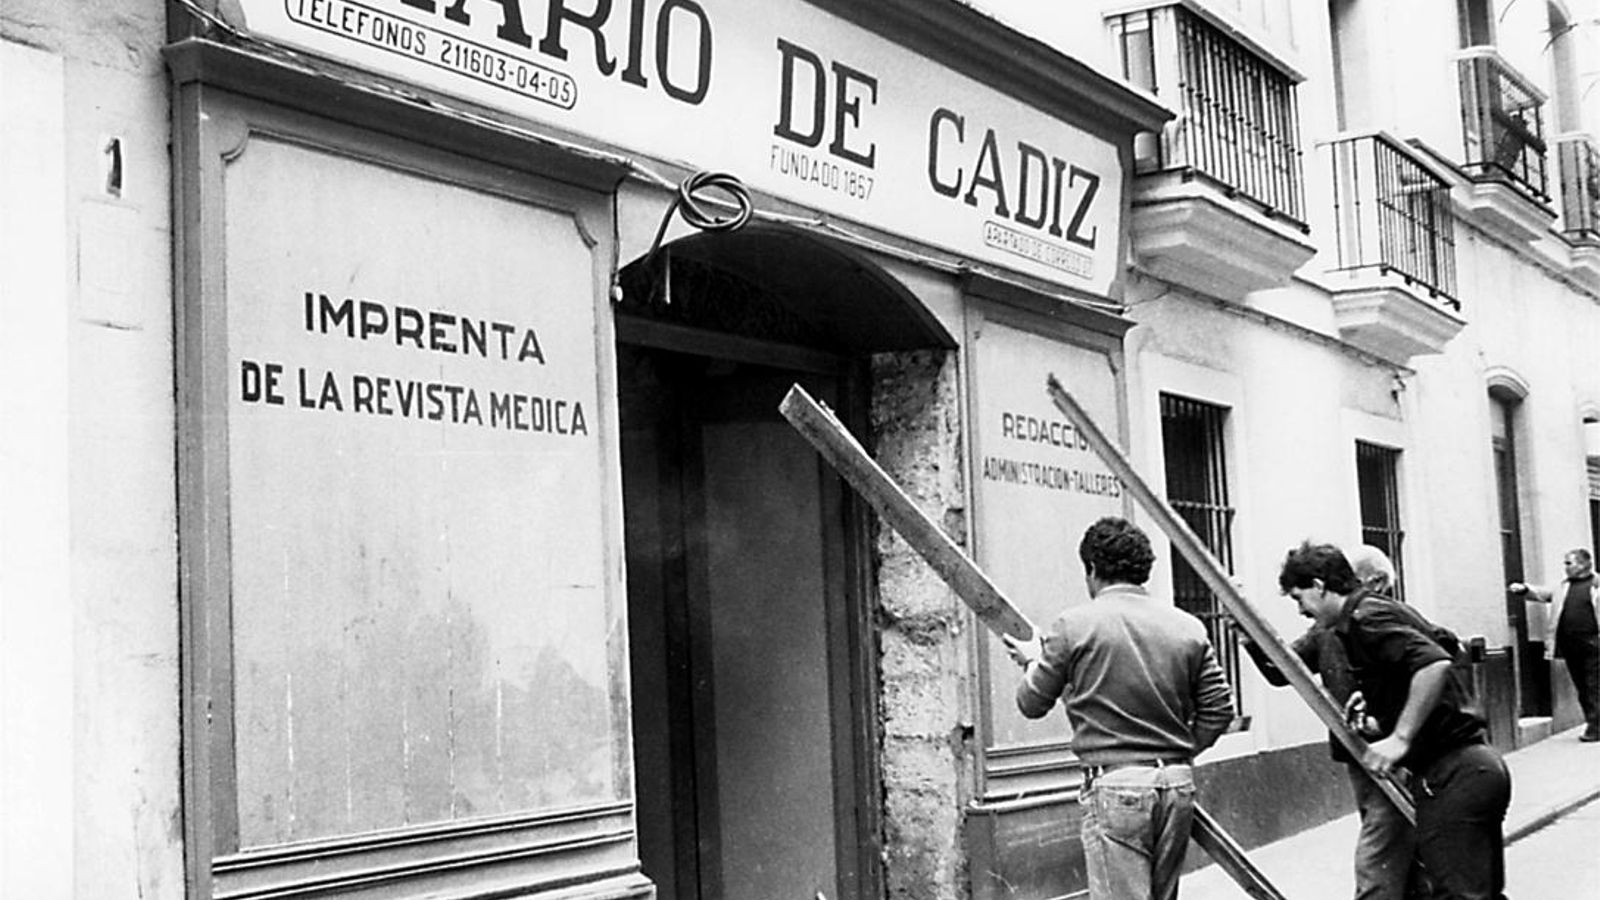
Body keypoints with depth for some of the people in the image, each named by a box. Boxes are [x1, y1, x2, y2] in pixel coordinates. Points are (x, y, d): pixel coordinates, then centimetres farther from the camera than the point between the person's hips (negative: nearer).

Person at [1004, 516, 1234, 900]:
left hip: (1114, 786, -5)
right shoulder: (1188, 627, 6)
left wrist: (1033, 662, 23)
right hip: (1178, 783, 5)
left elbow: (1032, 704, 3)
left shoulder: (1074, 625, -6)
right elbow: (1218, 710, 7)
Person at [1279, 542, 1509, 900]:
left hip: (1449, 774, -10)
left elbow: (1435, 665, -27)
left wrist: (1400, 738, -23)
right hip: (1480, 763, 10)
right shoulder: (1389, 609, 16)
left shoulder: (1365, 619, -13)